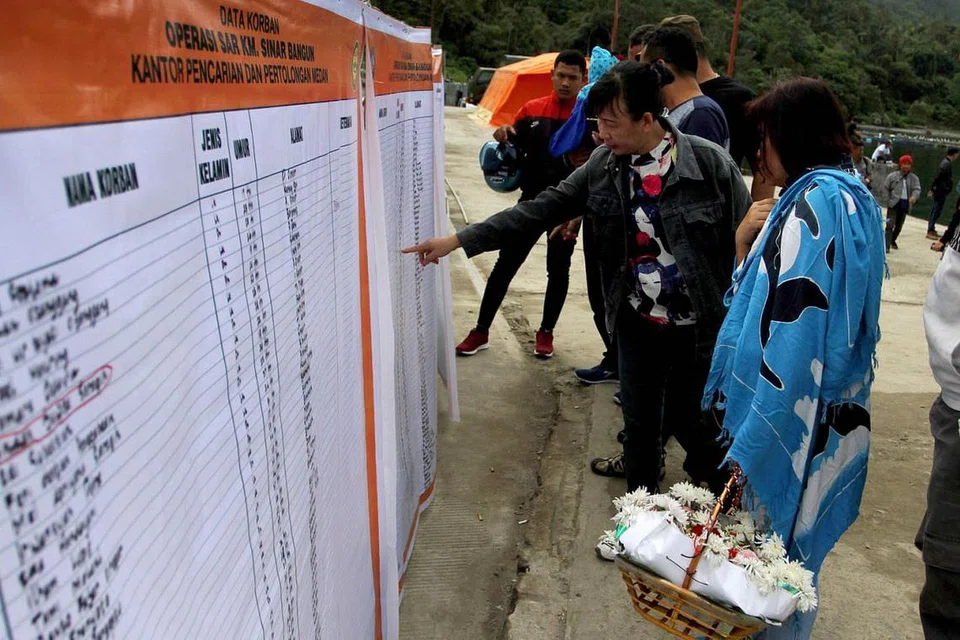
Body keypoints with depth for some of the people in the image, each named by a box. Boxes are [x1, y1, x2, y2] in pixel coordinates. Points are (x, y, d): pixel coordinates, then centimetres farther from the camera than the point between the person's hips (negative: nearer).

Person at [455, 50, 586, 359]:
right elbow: (514, 153, 11)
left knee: (558, 270, 10)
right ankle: (481, 331, 14)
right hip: (531, 200, 2)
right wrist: (505, 138, -10)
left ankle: (546, 332, 27)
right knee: (505, 264, 4)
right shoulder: (532, 110, 2)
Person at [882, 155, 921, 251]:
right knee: (890, 225, -12)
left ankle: (893, 241, 37)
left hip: (905, 205, 4)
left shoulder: (914, 178, 7)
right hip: (894, 204, -3)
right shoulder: (893, 176, 1)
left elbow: (917, 189, -5)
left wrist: (914, 196, -28)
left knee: (899, 225, 15)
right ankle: (887, 245, -14)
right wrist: (888, 201, -6)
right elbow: (885, 188, 3)